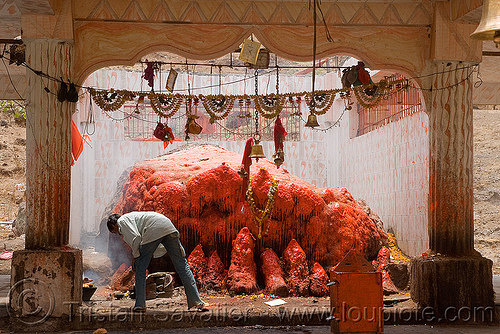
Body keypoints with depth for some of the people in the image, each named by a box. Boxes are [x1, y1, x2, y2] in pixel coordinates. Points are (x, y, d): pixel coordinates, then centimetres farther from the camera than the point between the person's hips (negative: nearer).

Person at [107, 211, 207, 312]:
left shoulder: (121, 221, 16)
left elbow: (135, 238, -5)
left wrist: (135, 256, 8)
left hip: (153, 231, -8)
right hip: (169, 228, 8)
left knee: (140, 268, 11)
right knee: (182, 266, 8)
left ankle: (140, 305, 13)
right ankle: (197, 302, 6)